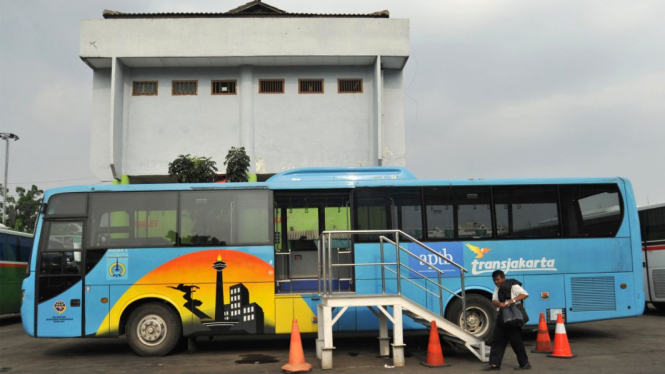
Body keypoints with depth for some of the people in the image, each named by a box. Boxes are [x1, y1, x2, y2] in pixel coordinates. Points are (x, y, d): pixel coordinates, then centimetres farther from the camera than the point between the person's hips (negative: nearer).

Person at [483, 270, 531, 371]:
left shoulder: (512, 286, -7)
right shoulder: (497, 288, 17)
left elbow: (525, 294, -17)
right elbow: (493, 301, 8)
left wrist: (513, 300, -30)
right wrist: (499, 303, -15)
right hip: (501, 317, 8)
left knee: (516, 340, -3)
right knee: (497, 340, 4)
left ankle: (525, 364, 8)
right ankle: (494, 364, 6)